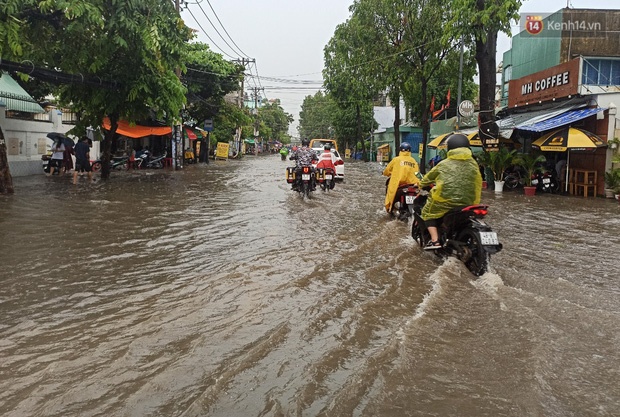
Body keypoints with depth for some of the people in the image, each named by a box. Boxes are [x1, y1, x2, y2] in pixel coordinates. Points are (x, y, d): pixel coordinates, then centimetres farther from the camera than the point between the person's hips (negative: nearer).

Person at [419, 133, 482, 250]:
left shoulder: (443, 164, 6)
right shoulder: (473, 164, 12)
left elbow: (429, 177, 19)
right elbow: (478, 184, 16)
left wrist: (421, 184, 38)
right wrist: (475, 203, 25)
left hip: (445, 200, -4)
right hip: (467, 203, 4)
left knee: (428, 213, 13)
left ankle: (434, 240, -4)